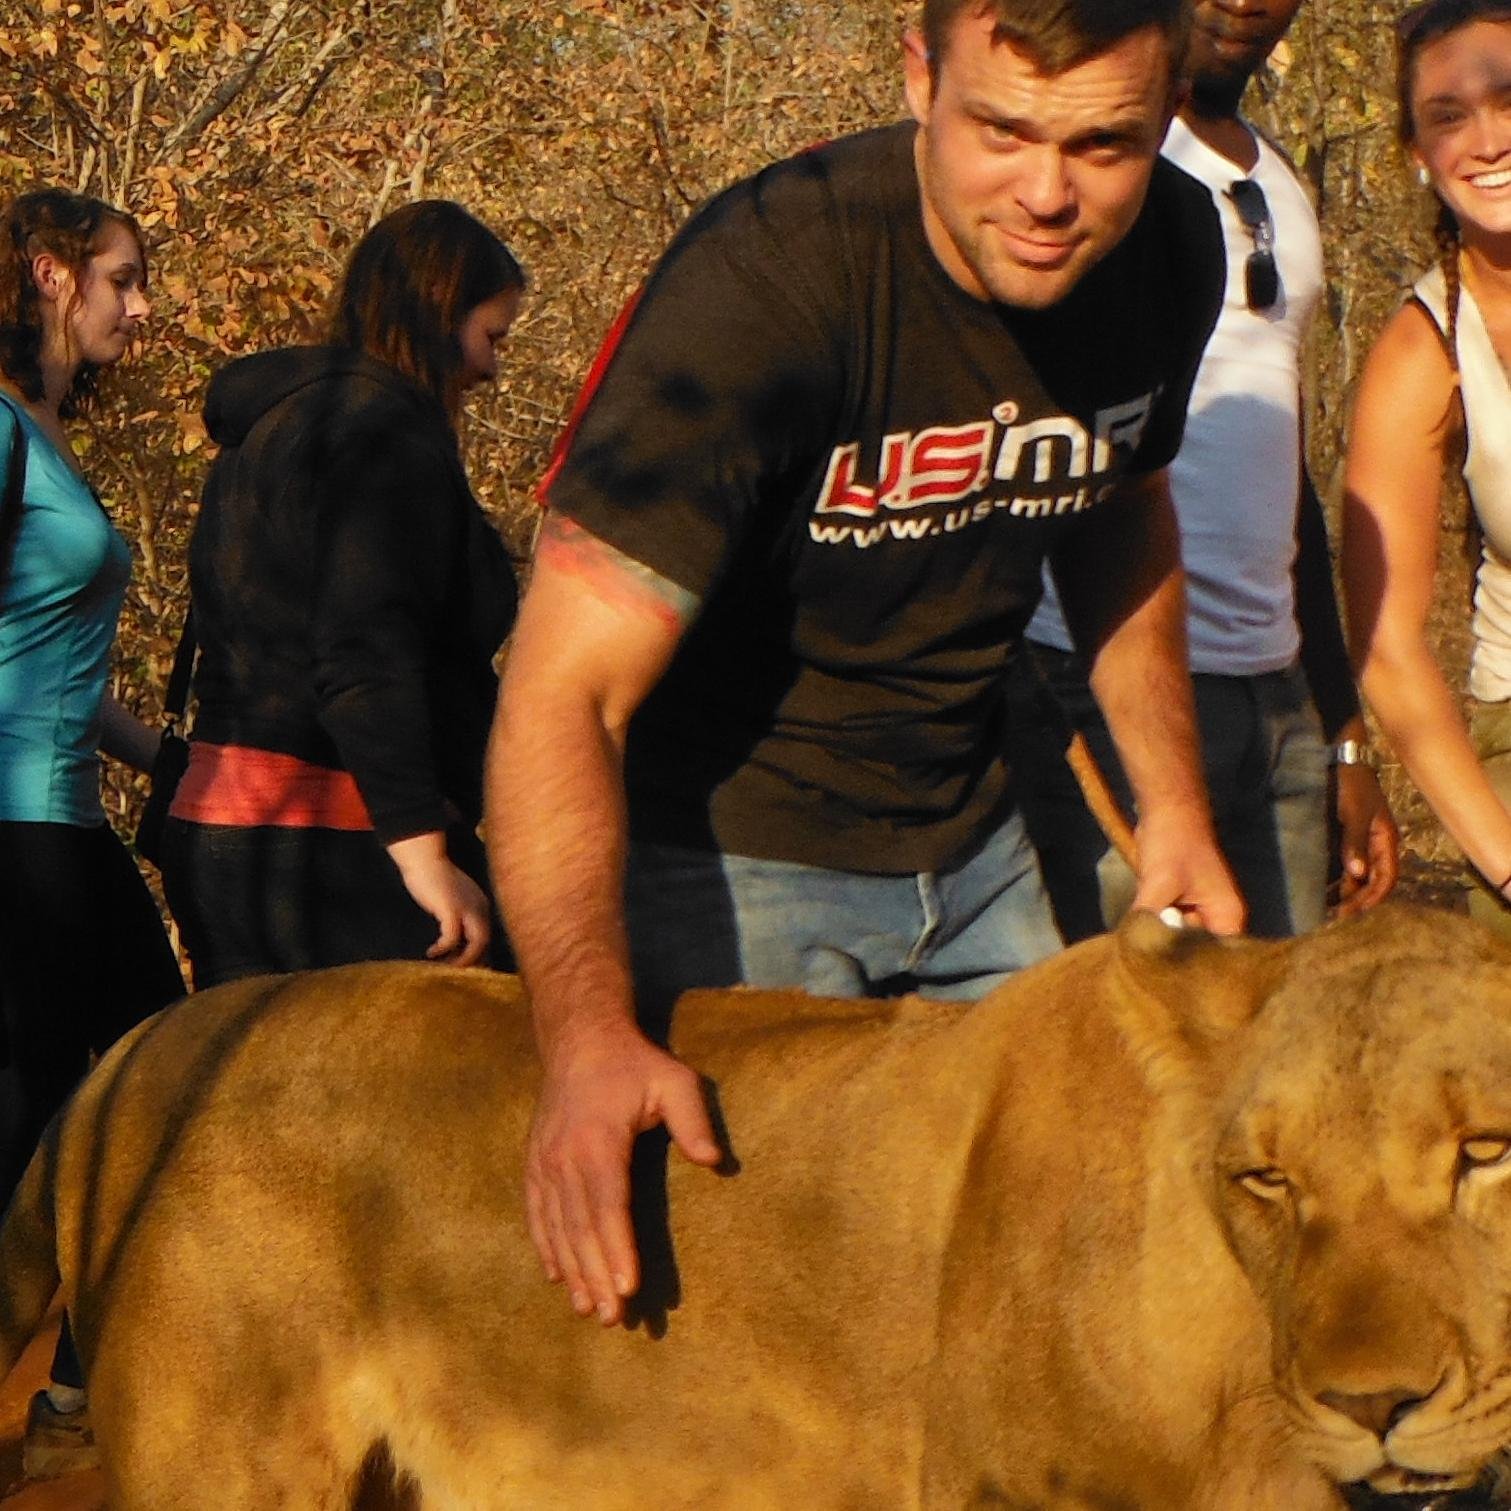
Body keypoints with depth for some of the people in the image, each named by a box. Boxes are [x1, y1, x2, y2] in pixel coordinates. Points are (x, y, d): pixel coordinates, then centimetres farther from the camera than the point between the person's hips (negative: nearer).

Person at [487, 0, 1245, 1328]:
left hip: (968, 838, 6)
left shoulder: (1171, 255, -9)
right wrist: (589, 1036, -48)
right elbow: (562, 691, -35)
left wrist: (1173, 798, 7)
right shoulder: (766, 281, -30)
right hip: (722, 843, -6)